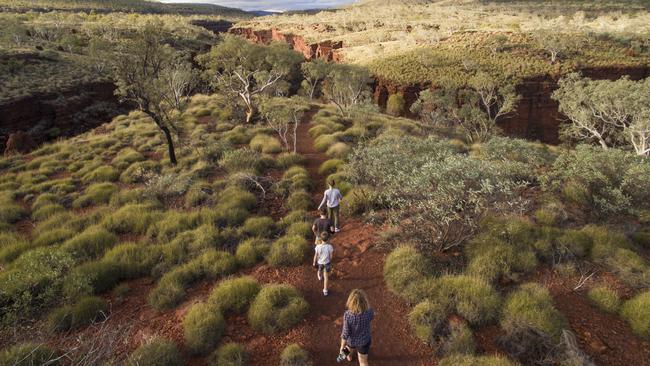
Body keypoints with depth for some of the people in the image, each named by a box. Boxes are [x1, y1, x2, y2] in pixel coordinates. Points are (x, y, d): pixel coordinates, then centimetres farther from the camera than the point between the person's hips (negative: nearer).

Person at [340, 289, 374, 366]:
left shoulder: (347, 315, -38)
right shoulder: (368, 312, -33)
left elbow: (345, 333, -26)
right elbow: (372, 317, -5)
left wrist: (342, 347, -10)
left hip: (351, 340, 1)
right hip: (364, 341, -1)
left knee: (350, 347, 37)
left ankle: (350, 355, 71)